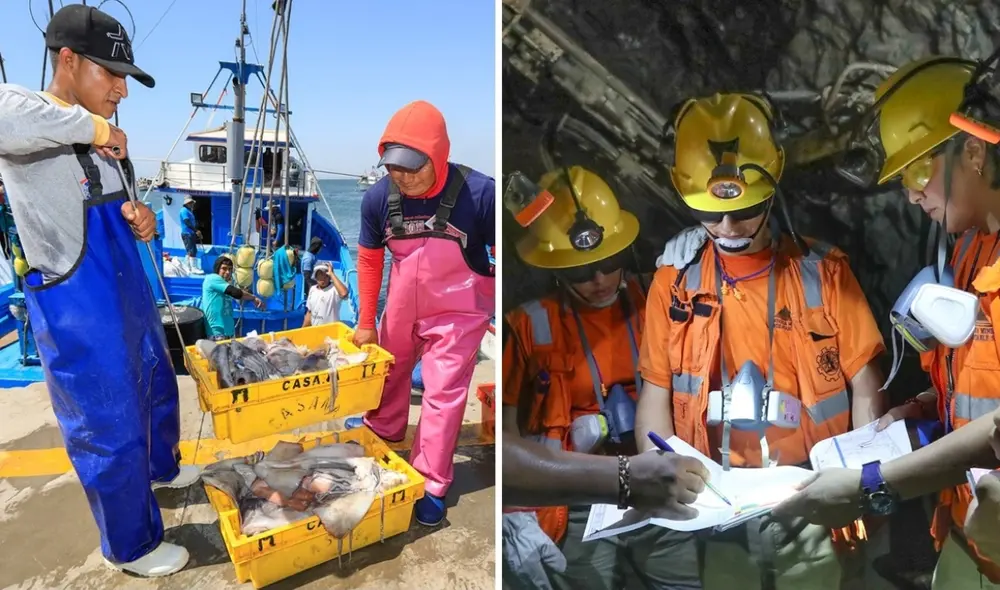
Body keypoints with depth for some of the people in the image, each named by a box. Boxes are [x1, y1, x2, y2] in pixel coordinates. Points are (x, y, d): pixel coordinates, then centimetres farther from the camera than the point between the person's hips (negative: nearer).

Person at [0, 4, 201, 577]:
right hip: (76, 309, -8)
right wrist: (92, 125, -29)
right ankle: (132, 547, 27)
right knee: (111, 430, 6)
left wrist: (140, 221, -2)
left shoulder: (106, 137, 8)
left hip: (131, 294, 8)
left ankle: (162, 468, 54)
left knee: (158, 389, 26)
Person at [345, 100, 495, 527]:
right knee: (389, 370, 21)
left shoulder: (478, 193, -27)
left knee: (443, 393, 1)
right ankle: (382, 428, 50)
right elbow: (369, 259, -2)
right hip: (402, 307, 4)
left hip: (459, 310, -3)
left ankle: (432, 485, 18)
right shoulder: (378, 197, -17)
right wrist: (366, 322, 3)